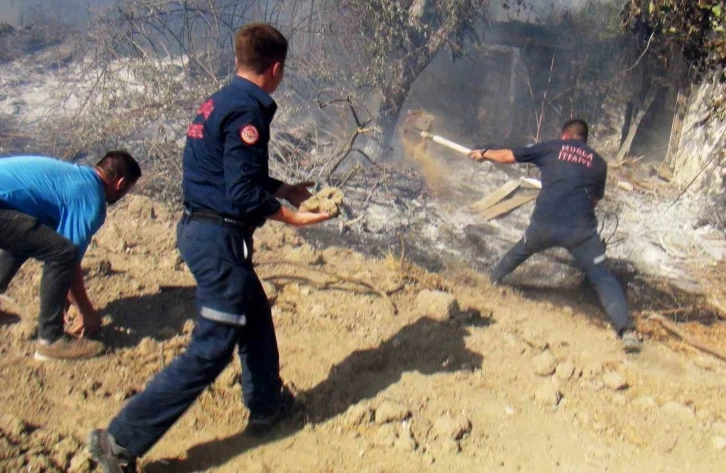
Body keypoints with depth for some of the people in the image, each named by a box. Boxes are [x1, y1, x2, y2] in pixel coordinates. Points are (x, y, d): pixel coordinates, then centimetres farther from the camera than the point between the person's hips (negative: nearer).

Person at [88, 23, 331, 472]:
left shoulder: (220, 102, 13)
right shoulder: (247, 110, -16)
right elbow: (244, 194, -21)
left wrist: (284, 190, 27)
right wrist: (293, 216, -10)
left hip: (200, 229, 10)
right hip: (220, 238, -10)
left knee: (257, 317, 23)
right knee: (211, 349, -3)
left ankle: (267, 406, 40)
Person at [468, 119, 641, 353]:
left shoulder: (551, 148, 13)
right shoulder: (598, 163, 16)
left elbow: (507, 156, 17)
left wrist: (483, 153, 35)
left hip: (544, 224, 1)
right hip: (581, 228, -1)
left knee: (521, 250, 31)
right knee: (602, 278, 2)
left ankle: (493, 279, 51)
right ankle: (626, 330, -12)